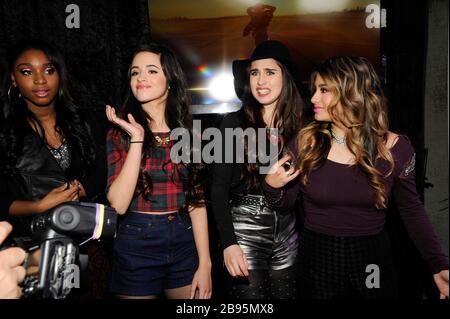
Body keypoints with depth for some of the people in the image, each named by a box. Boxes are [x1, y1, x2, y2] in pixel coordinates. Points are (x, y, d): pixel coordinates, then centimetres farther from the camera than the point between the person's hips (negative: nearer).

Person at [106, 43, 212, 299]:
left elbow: (197, 201, 1)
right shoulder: (120, 134, -4)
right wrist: (137, 139, -19)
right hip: (136, 247, -2)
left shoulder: (188, 132, 2)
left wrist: (205, 264, -4)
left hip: (185, 243, 2)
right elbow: (118, 204, -16)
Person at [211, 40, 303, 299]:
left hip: (288, 235, 4)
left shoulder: (299, 126, 2)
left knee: (286, 295, 16)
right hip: (245, 232, -3)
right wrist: (229, 243, -14)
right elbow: (219, 188, -8)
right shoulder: (234, 123, -6)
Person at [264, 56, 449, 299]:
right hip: (318, 260, 0)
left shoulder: (394, 147, -9)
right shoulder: (306, 142, -8)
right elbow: (285, 202, 1)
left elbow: (412, 210, 2)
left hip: (372, 260, 0)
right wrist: (272, 186, -21)